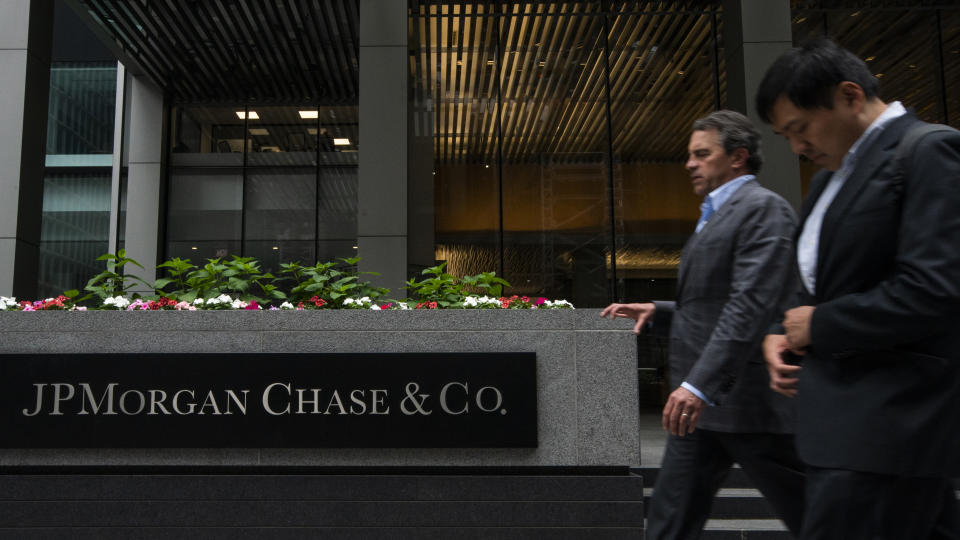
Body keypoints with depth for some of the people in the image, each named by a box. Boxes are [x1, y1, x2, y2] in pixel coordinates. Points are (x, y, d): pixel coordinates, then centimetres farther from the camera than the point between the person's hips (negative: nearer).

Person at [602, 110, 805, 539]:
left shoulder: (763, 208, -10)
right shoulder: (715, 215, 20)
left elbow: (751, 305, -22)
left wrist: (701, 383, -29)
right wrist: (657, 312, 9)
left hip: (748, 400, -9)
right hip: (701, 399, 9)